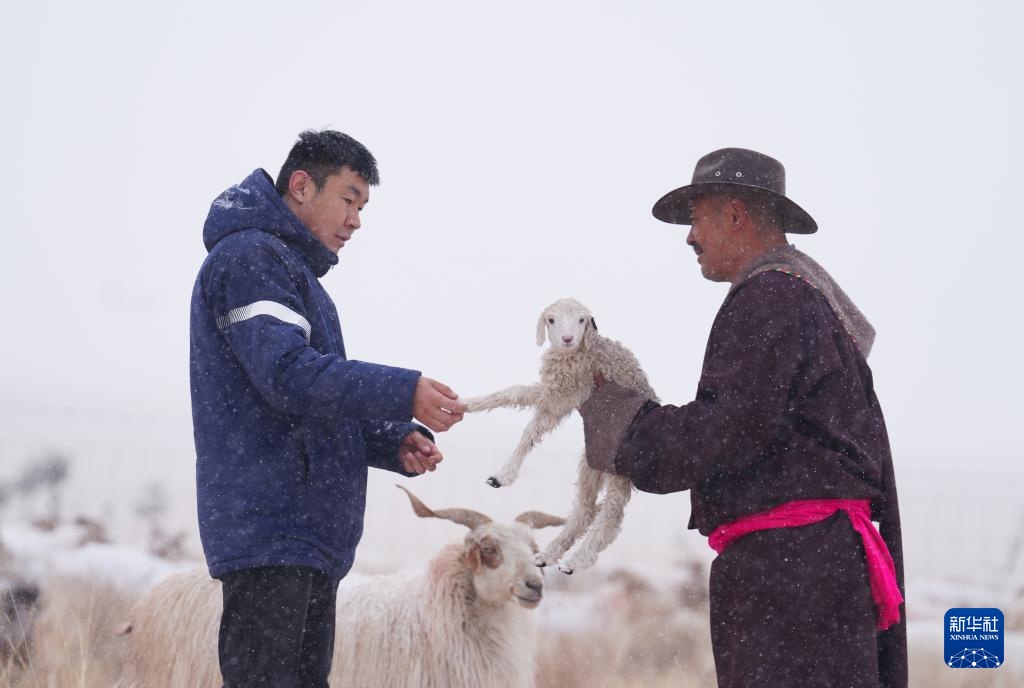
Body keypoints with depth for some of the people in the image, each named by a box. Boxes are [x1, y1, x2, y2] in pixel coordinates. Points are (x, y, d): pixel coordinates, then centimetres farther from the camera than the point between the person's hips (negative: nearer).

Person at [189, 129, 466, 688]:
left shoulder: (298, 275, 25)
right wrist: (404, 392, -23)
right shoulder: (250, 256, -8)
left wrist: (394, 442, 6)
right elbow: (286, 374, -21)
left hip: (314, 536, 10)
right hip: (268, 528, -10)